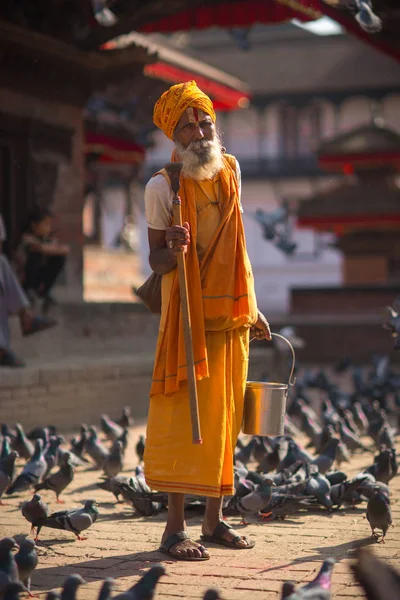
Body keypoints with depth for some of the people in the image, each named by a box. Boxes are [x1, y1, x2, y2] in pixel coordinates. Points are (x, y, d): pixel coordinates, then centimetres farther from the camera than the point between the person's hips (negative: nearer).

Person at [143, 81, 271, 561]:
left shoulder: (230, 172, 9)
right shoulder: (162, 187, -7)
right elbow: (155, 262, -7)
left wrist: (252, 307, 18)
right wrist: (172, 249, -30)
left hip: (231, 315, 5)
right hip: (188, 316, -5)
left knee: (223, 418, 8)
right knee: (183, 418, -7)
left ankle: (214, 519, 17)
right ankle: (175, 527, -3)